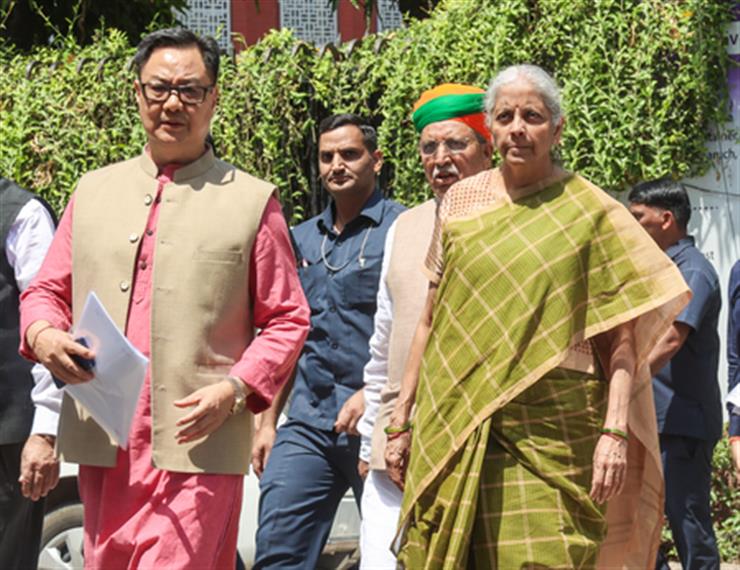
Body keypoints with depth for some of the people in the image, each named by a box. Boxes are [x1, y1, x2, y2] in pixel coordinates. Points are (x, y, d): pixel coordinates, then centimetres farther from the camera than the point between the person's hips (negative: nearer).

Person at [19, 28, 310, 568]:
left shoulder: (252, 201, 5)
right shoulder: (93, 191, 16)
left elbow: (286, 320, 4)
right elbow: (46, 290, 19)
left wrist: (236, 390, -12)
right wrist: (42, 333, -5)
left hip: (198, 448, -4)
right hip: (103, 449, 4)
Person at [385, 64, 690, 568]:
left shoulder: (590, 211, 2)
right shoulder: (461, 201, 11)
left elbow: (621, 337, -2)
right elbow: (431, 321, 14)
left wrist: (615, 431, -12)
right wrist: (401, 421, 11)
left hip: (554, 435, -3)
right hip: (455, 431, 3)